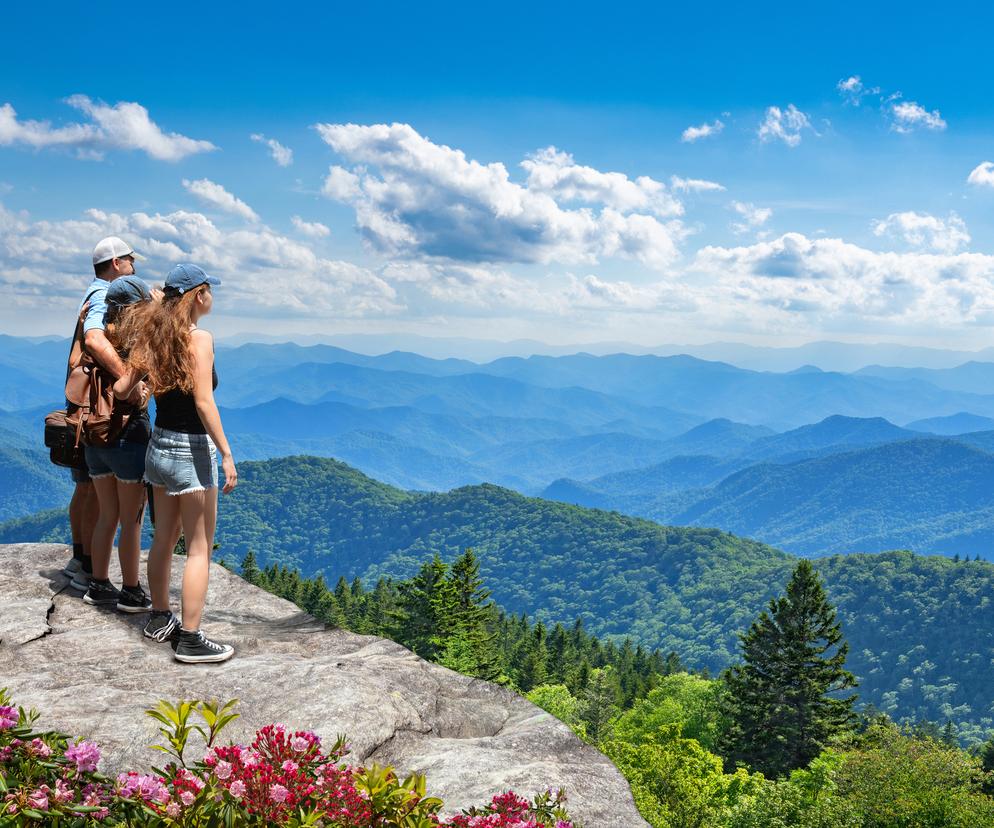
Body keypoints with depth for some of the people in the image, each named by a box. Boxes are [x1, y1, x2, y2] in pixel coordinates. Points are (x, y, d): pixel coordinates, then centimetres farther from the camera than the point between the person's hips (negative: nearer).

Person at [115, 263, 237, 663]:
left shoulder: (152, 338, 4)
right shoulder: (199, 339, -16)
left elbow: (121, 388, 3)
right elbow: (204, 402, -21)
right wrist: (226, 455, -18)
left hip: (159, 446, 8)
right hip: (192, 450, -8)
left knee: (164, 540, 19)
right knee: (200, 549, 0)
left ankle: (159, 619, 32)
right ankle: (190, 640, 3)